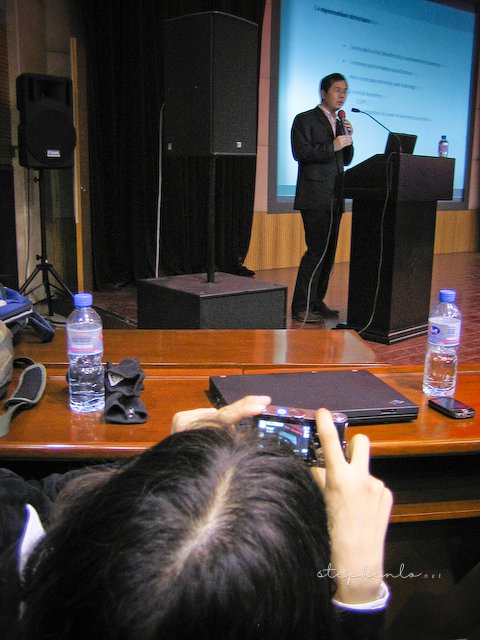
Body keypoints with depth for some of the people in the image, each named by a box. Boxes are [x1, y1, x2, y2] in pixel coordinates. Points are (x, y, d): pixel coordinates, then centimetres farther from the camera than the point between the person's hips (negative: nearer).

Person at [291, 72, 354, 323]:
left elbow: (346, 160, 21)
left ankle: (317, 302, 17)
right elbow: (301, 153, -13)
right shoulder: (305, 120, -1)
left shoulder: (339, 123, 21)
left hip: (334, 198, 8)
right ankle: (301, 307, -8)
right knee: (316, 251, -13)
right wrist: (332, 146, -16)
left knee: (328, 251, 9)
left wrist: (348, 139, 4)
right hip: (315, 197, -8)